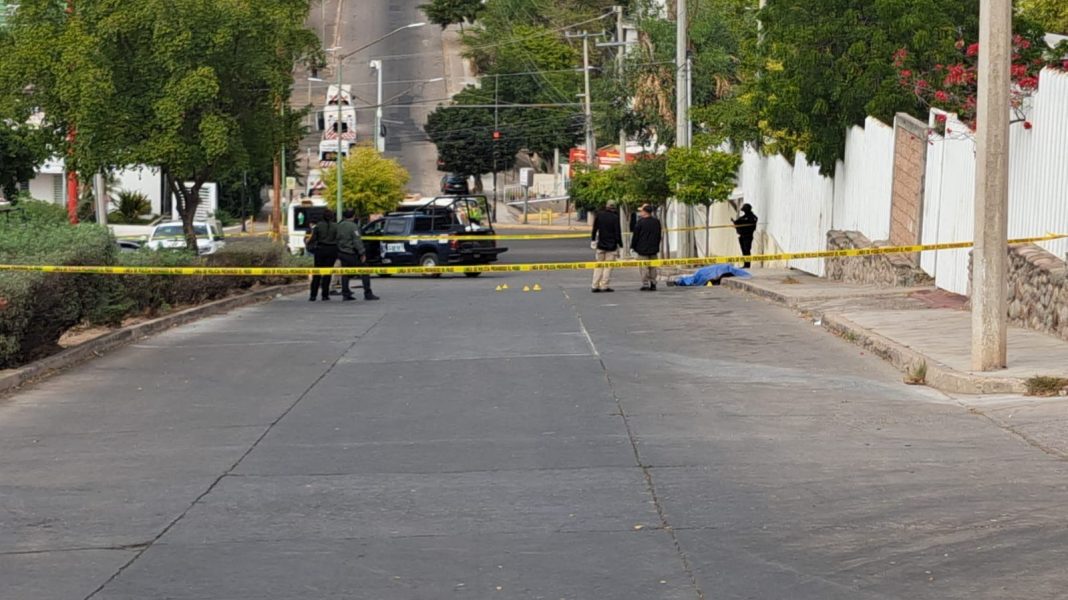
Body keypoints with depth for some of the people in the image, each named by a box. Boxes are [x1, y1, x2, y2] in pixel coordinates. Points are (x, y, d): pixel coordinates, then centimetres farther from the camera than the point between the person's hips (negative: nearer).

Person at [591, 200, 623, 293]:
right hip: (611, 245, -4)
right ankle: (604, 286, -2)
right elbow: (617, 232, -10)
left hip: (600, 245, 4)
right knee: (608, 266, 1)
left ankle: (595, 286, 7)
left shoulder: (599, 215, 0)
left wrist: (593, 240, 16)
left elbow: (595, 229, 6)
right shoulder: (615, 217, -11)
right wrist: (619, 243, -3)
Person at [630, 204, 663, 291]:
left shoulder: (640, 222, -12)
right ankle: (653, 283, 11)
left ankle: (645, 284, -7)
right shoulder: (657, 222, 7)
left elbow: (635, 236, -8)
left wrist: (633, 246, 3)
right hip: (654, 249, 6)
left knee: (644, 268, -3)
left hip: (642, 249, -6)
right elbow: (659, 235, 14)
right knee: (653, 267, 12)